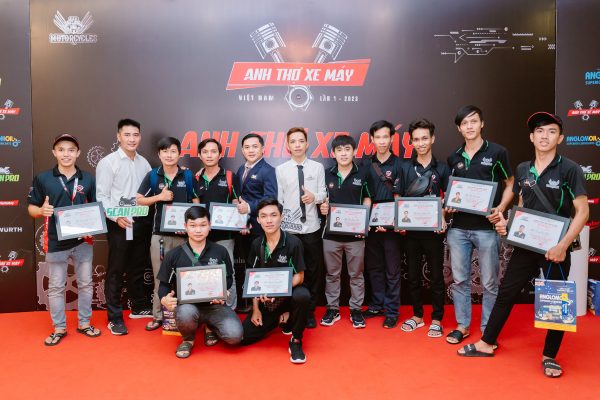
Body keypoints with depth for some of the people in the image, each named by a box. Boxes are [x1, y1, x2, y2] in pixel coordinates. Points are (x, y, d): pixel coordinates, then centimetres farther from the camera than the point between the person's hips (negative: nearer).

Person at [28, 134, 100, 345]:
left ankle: (84, 323, 29)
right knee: (56, 287, 10)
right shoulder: (42, 178, -3)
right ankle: (59, 328, 25)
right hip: (56, 242, -1)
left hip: (83, 241, 2)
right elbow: (31, 208, 2)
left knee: (85, 284, 12)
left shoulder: (88, 179, 1)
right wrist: (42, 210, -20)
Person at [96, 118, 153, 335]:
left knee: (138, 267, 17)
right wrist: (117, 217, -21)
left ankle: (139, 307, 31)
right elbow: (102, 197, -9)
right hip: (120, 224, -5)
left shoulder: (144, 162, 11)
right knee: (116, 270, 2)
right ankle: (115, 317, 12)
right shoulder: (108, 162, -5)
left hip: (142, 222, 5)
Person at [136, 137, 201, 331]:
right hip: (159, 233, 1)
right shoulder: (152, 175, 2)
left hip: (183, 233, -1)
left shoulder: (188, 176, 0)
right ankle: (158, 315, 21)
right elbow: (139, 200, 5)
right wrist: (159, 197, -10)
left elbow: (196, 202, 3)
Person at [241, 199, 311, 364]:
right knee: (244, 337, -8)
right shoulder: (256, 244, -1)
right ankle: (277, 319, 22)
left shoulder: (293, 242, -15)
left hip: (287, 294, -4)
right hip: (266, 301, 4)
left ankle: (296, 341, -11)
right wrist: (256, 309, 0)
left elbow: (299, 277, -11)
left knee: (302, 296, -38)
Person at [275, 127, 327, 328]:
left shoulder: (318, 167, 4)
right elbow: (278, 199, 2)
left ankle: (310, 311, 25)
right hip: (289, 228, -1)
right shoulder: (280, 170, 1)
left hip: (311, 227, 1)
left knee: (313, 271, 10)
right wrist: (278, 223, -2)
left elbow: (323, 193, 4)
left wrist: (315, 197, -18)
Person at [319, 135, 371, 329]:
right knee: (332, 273, 11)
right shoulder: (326, 174, 5)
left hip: (355, 232, -1)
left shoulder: (363, 173, 0)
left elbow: (367, 198, 5)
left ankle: (356, 309, 22)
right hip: (331, 232, 2)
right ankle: (332, 308, 24)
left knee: (356, 274, 9)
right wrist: (322, 208, -8)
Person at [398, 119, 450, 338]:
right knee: (413, 275, 11)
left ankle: (436, 319, 18)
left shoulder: (442, 168, 3)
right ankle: (417, 315, 25)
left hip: (433, 229, -2)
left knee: (436, 276, 5)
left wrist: (443, 218, -12)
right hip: (410, 229, 2)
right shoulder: (405, 168, 6)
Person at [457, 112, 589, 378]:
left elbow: (582, 211, -12)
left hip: (555, 247, -4)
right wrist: (507, 223, -2)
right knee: (506, 293, 9)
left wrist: (563, 245, -20)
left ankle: (549, 356, 25)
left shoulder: (569, 169, -10)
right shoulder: (522, 170, 5)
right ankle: (486, 344, 23)